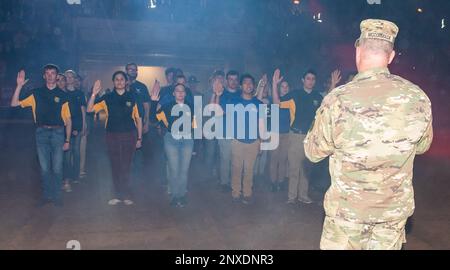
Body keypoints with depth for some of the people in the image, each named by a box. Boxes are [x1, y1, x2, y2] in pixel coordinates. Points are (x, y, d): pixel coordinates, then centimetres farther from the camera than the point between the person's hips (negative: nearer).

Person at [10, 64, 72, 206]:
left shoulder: (62, 95, 4)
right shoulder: (36, 93, 7)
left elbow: (68, 119, 4)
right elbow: (14, 103, 3)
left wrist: (67, 140, 0)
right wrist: (19, 85, -9)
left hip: (58, 133, -1)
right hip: (41, 132, 1)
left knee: (57, 167, 2)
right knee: (44, 167, 8)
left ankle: (56, 195, 16)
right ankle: (46, 195, 21)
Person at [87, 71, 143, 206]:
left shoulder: (132, 97, 2)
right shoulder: (107, 97, 4)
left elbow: (138, 118, 5)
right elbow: (90, 109, -3)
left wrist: (139, 138, 3)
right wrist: (94, 94, -17)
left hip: (129, 135, -1)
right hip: (112, 136, 2)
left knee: (126, 167, 2)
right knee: (115, 166, 7)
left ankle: (125, 195, 14)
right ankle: (119, 195, 18)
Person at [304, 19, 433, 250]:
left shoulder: (338, 100, -21)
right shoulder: (418, 97, -11)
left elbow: (313, 152, -7)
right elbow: (422, 145, 8)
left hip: (348, 207, -2)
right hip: (396, 207, 3)